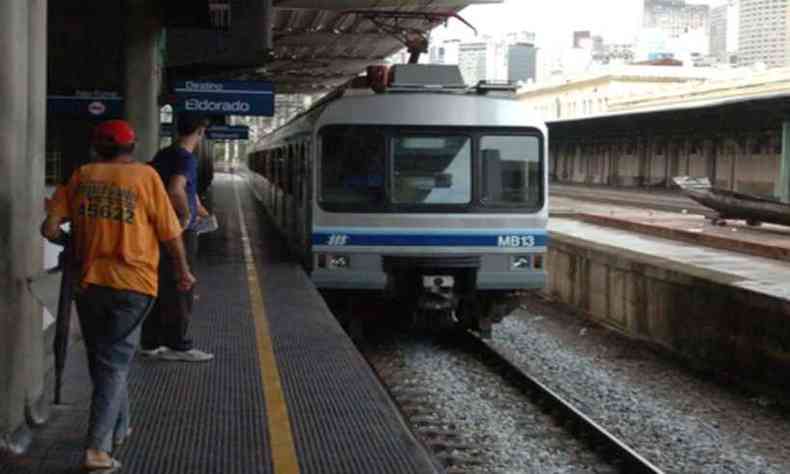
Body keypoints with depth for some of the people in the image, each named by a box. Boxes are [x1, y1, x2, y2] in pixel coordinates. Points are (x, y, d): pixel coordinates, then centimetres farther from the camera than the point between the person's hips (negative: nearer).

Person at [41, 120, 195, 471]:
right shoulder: (145, 176, -4)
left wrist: (70, 242, 20)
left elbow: (49, 227, -1)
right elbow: (170, 232, -2)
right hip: (131, 283, -3)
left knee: (102, 359, 20)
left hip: (89, 281, 3)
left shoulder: (82, 175, 4)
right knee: (114, 363, 1)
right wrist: (183, 271, 13)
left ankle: (118, 428, 36)